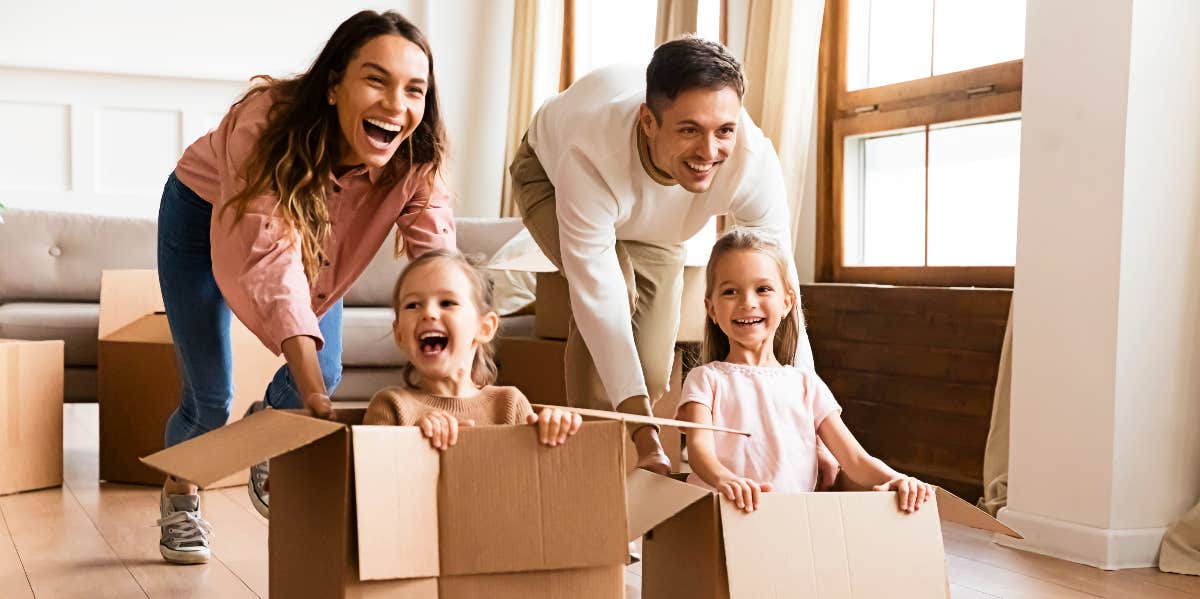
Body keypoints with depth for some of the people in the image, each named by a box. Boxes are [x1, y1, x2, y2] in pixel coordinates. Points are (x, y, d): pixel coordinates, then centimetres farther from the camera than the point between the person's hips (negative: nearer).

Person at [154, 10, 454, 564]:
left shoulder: (417, 163, -31)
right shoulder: (268, 121, -43)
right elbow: (271, 263, -49)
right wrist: (315, 399, -57)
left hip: (316, 236, 4)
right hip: (204, 217, -3)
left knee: (325, 374, -5)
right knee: (210, 399, -5)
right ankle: (177, 500, 29)